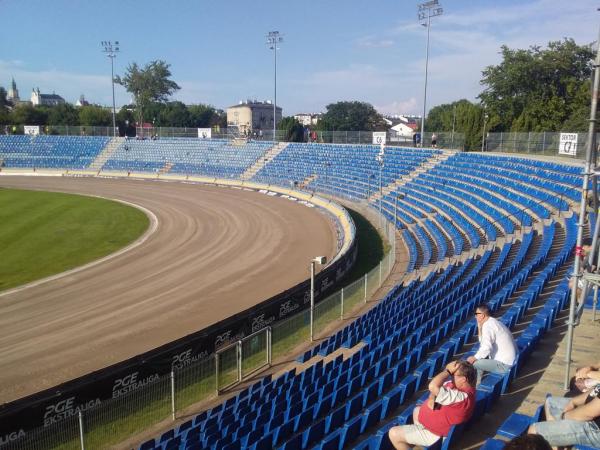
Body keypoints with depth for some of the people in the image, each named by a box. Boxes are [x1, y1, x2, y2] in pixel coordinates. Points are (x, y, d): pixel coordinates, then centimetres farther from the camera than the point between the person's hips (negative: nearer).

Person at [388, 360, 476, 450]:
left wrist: (447, 371, -32)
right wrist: (432, 398, -18)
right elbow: (437, 386, 3)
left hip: (437, 434, -10)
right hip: (437, 421, 10)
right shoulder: (457, 384, -7)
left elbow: (433, 386, -45)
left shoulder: (462, 397, -37)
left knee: (393, 434, -7)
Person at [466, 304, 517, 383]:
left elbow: (486, 347, -28)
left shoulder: (487, 326, -17)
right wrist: (479, 327, 8)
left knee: (473, 363, -13)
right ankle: (478, 381, 21)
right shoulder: (494, 322, 12)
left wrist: (475, 358, -16)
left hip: (503, 364, -10)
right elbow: (483, 342, 17)